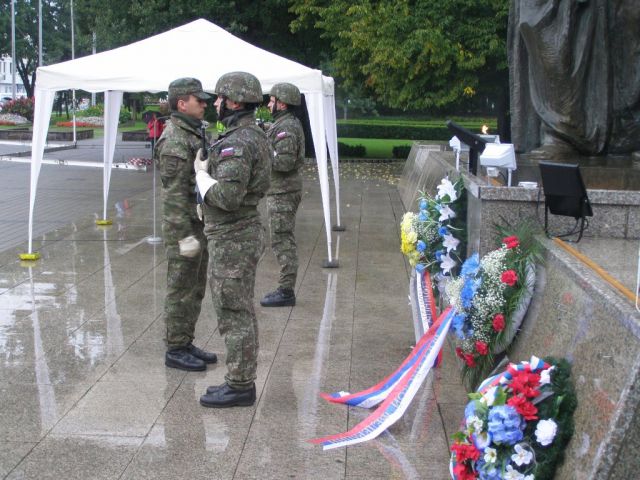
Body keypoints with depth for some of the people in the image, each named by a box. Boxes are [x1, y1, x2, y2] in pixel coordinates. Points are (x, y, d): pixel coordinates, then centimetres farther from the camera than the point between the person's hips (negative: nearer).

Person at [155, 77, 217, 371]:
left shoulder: (194, 134, 14)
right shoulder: (174, 140, -17)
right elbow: (175, 193, -21)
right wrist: (184, 234, -23)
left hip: (199, 224, 10)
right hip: (183, 227, -10)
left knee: (195, 289, 15)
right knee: (181, 291, -1)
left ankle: (186, 343, 24)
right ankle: (175, 350, 8)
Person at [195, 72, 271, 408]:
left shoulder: (238, 142, -21)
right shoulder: (254, 136, 12)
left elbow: (226, 196, -29)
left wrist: (201, 172, -12)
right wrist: (206, 169, 8)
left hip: (232, 239, -10)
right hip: (244, 232, 10)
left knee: (233, 314, -3)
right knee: (241, 312, 16)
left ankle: (239, 387, 5)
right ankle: (242, 380, 25)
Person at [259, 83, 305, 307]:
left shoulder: (286, 128, -17)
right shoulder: (287, 124, 16)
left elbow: (285, 162, -26)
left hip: (282, 192, -11)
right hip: (282, 190, 11)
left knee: (282, 241, -7)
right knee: (285, 241, 15)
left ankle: (286, 291, -3)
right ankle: (285, 287, 22)